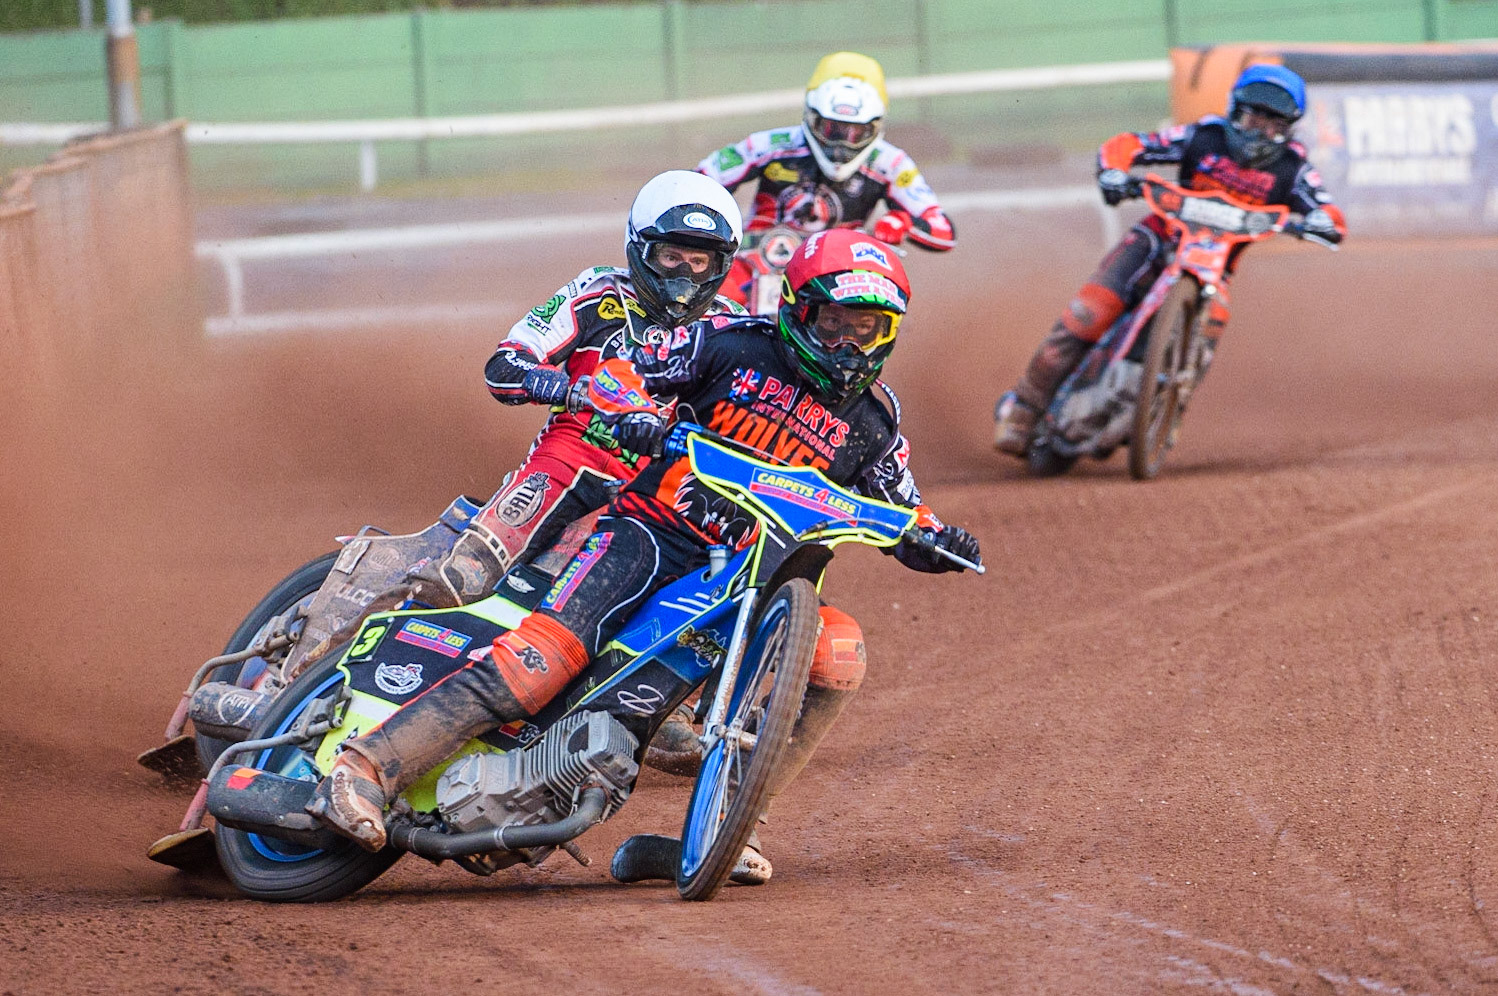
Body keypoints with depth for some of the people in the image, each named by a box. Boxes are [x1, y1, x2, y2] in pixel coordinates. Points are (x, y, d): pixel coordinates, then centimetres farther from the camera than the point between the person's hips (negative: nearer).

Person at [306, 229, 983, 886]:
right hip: (653, 533, -4)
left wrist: (939, 542, -5)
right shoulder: (735, 345, 3)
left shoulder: (872, 422, 12)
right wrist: (633, 409, -21)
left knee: (839, 651, -23)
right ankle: (366, 770, -33)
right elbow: (617, 369, 2)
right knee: (545, 653, -27)